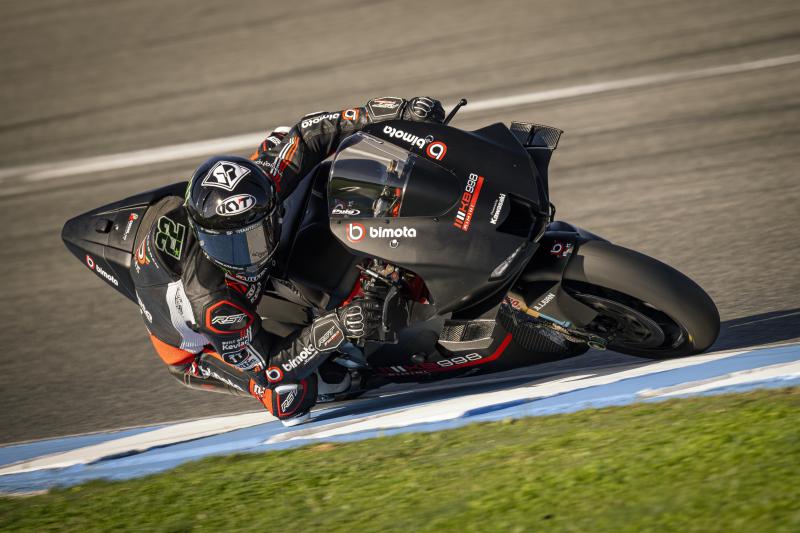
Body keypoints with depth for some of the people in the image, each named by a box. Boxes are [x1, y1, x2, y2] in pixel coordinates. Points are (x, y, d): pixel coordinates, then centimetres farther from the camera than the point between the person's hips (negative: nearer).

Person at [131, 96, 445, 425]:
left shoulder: (260, 187, -33)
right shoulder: (209, 299, -46)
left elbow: (308, 135, -23)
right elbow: (267, 366, -38)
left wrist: (397, 112, -31)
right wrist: (336, 328, -50)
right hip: (195, 350, -6)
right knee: (290, 392, -32)